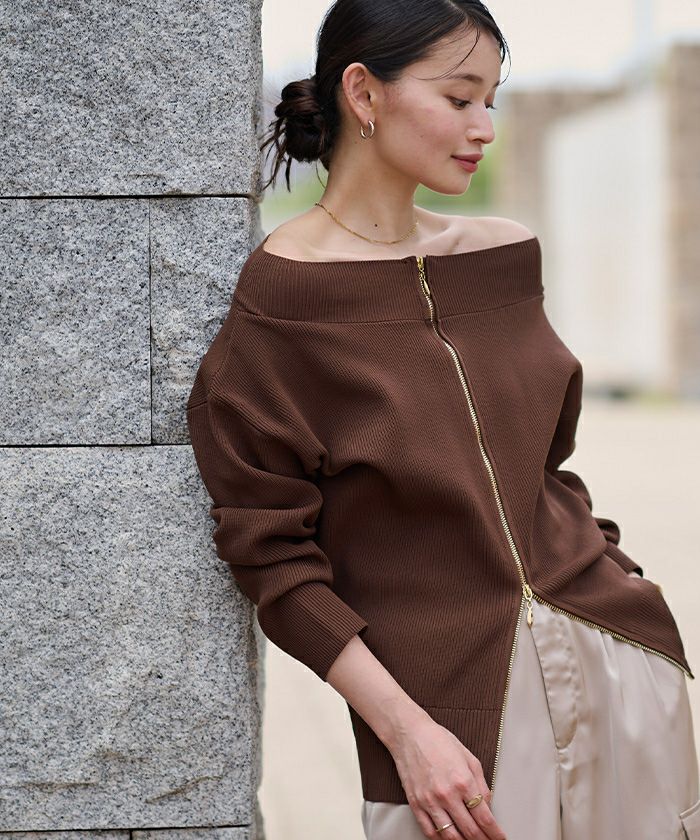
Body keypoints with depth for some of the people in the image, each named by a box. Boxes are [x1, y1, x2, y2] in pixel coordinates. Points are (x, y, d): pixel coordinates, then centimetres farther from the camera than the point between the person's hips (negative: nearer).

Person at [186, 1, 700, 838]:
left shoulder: (504, 253, 7)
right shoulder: (280, 299, -10)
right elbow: (273, 558, -11)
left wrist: (623, 591, 9)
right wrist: (407, 730, -16)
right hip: (450, 707, -5)